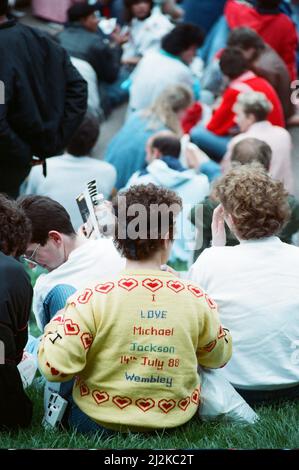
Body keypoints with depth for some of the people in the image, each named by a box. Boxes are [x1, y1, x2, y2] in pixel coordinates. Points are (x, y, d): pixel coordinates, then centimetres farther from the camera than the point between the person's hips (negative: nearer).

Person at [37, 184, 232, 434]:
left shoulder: (93, 298, -21)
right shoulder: (197, 299, -13)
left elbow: (56, 368, -21)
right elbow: (219, 357, 4)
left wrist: (54, 328, -1)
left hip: (99, 422, -3)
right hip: (175, 420, 3)